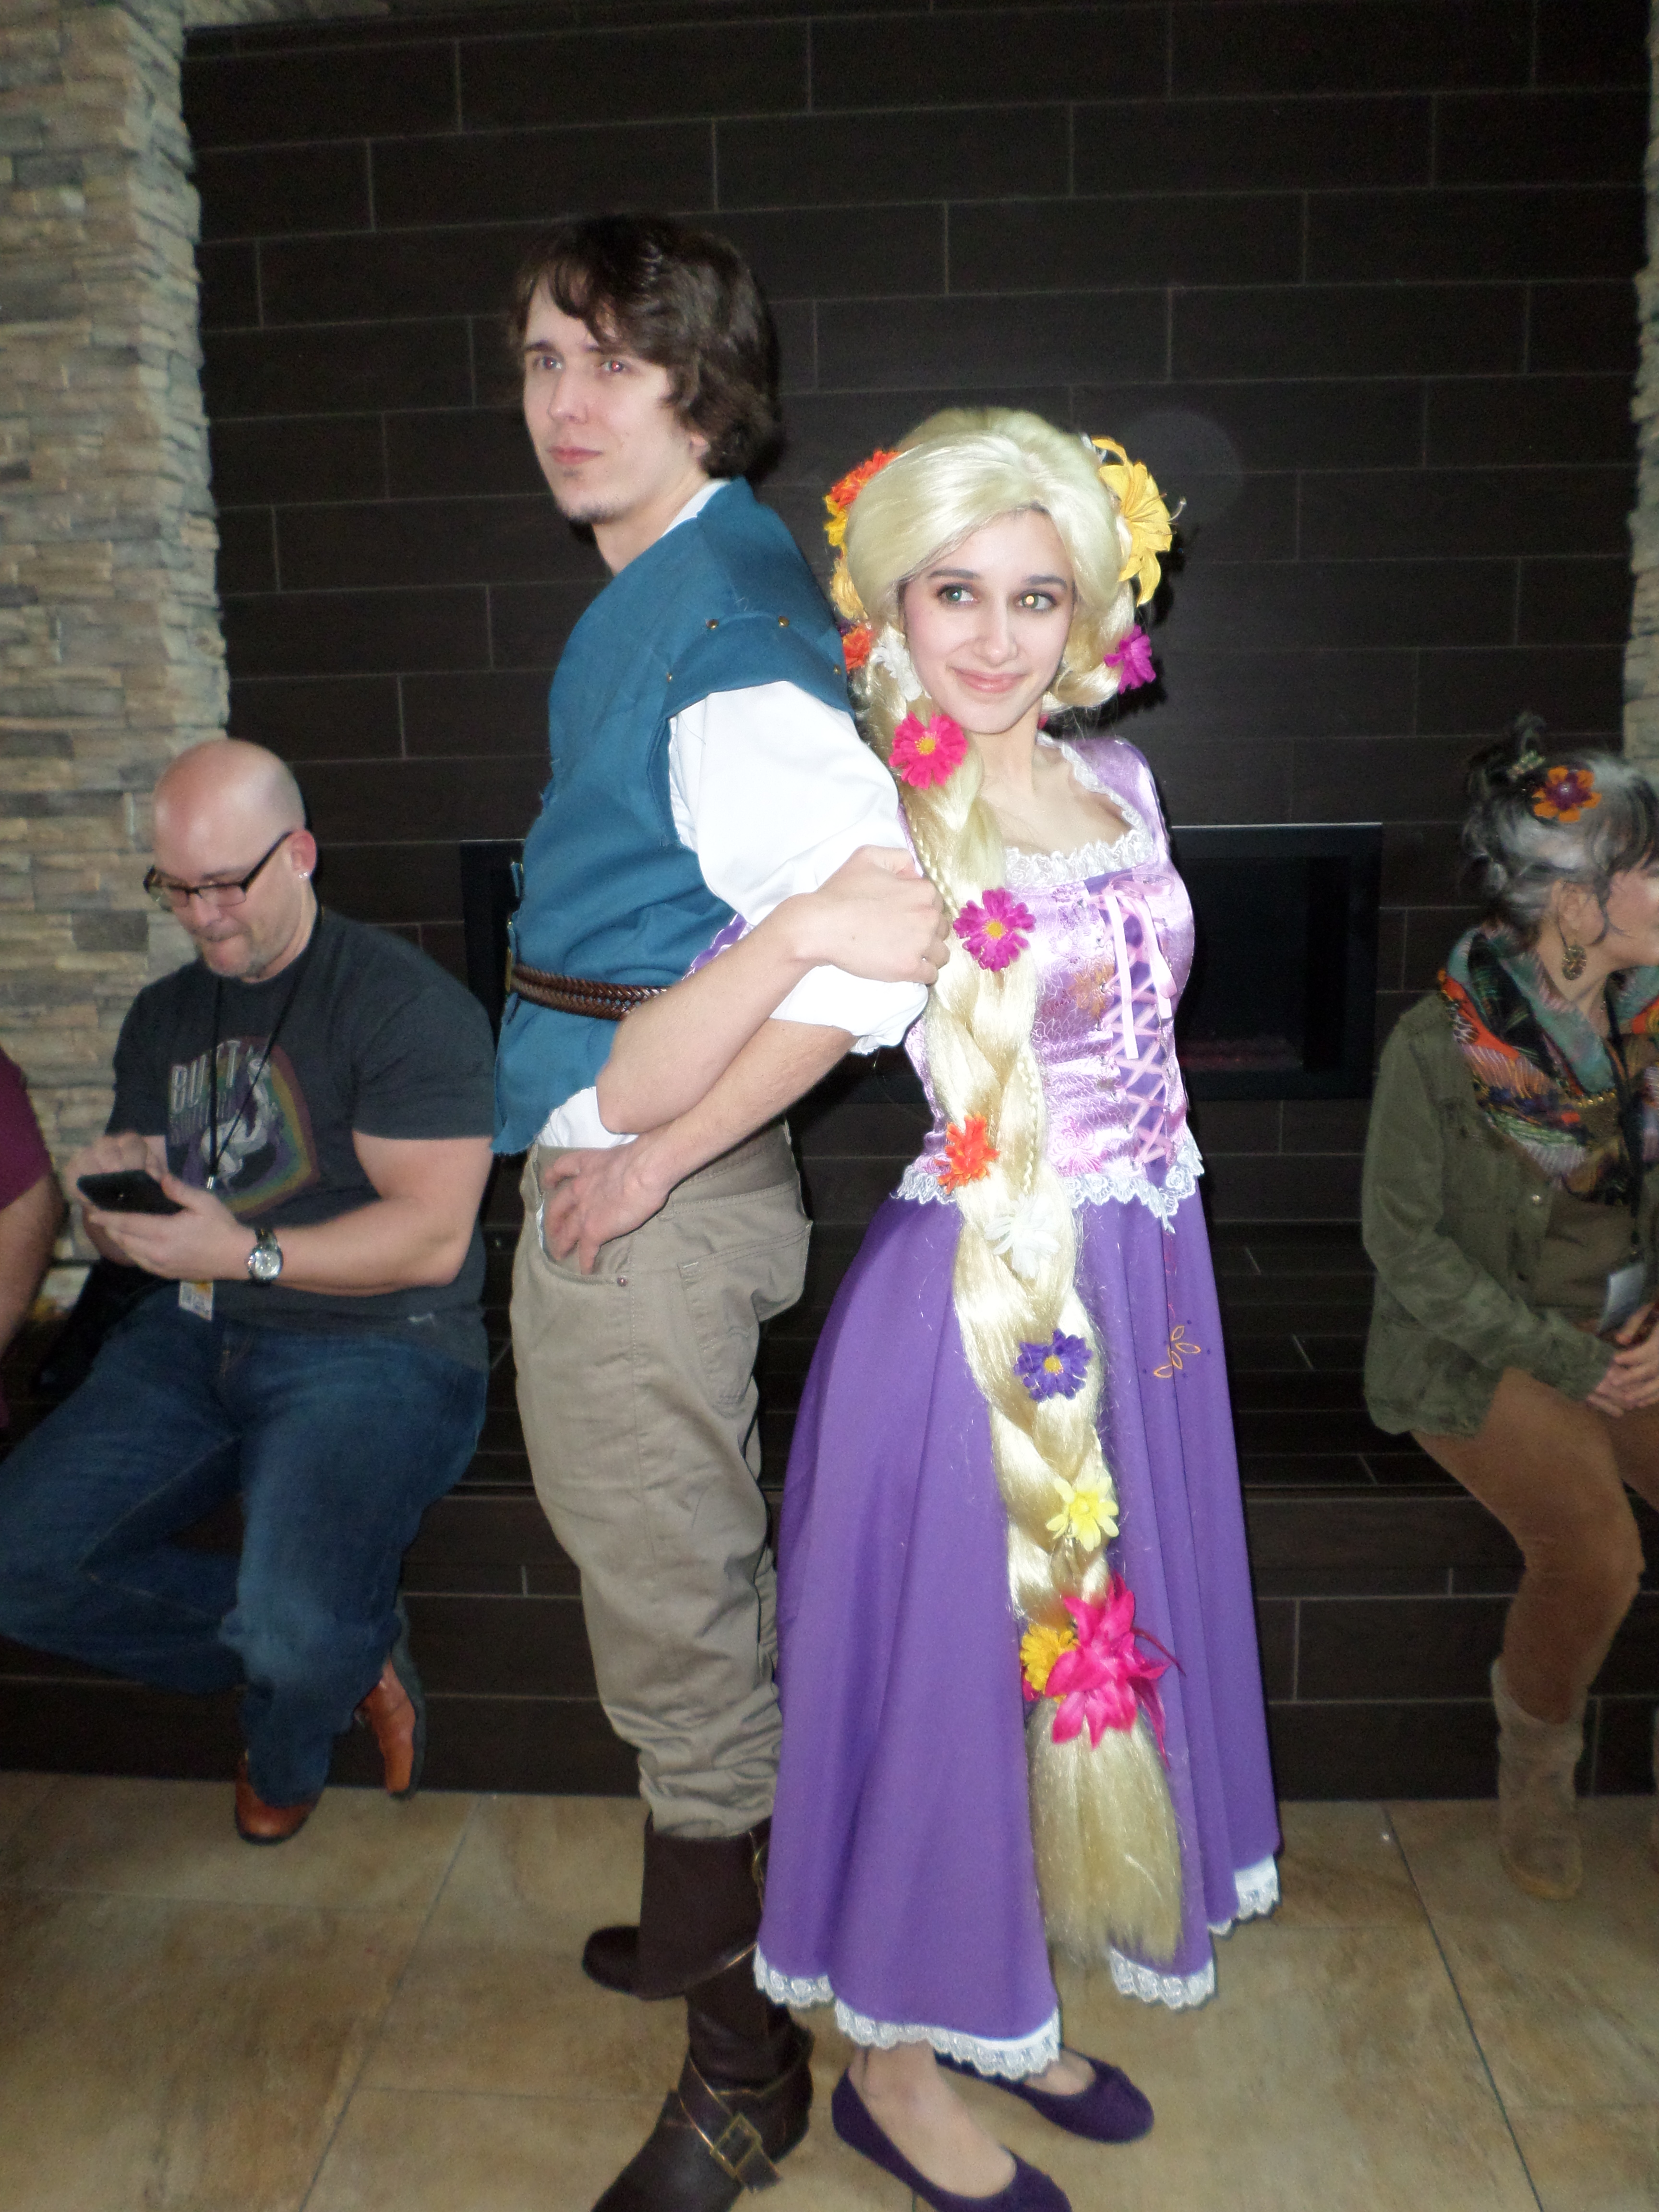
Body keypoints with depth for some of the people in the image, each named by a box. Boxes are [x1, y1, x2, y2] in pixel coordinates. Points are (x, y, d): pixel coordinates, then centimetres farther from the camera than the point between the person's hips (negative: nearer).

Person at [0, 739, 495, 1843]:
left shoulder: (404, 1002, -7)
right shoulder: (164, 1017, 19)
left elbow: (432, 1237, -14)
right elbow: (147, 1226, 22)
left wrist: (243, 1253, -19)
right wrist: (113, 1195, -2)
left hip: (375, 1346, -7)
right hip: (192, 1340, 7)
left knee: (297, 1632, -28)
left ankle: (288, 1752, 13)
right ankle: (346, 1649, 5)